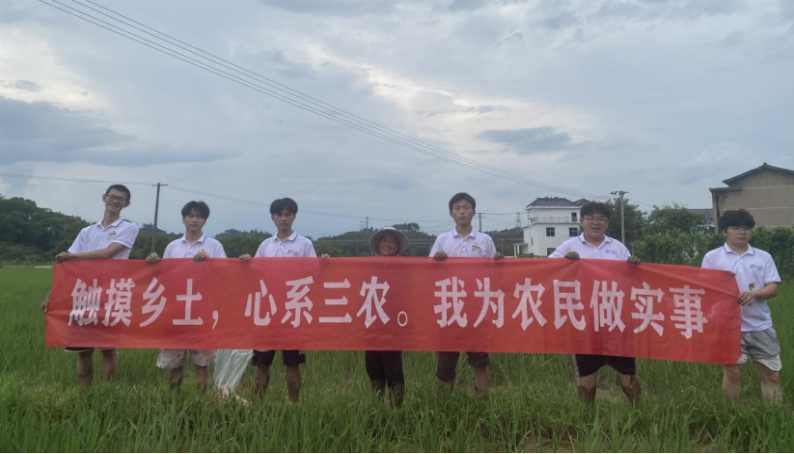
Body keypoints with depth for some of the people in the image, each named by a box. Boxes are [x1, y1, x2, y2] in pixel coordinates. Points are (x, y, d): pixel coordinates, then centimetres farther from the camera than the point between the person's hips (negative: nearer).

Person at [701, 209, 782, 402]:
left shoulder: (764, 257, 8)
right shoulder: (712, 257, 1)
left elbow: (773, 289, 2)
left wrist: (755, 293, -18)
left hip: (761, 326, 3)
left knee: (772, 373, 7)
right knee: (732, 371, 4)